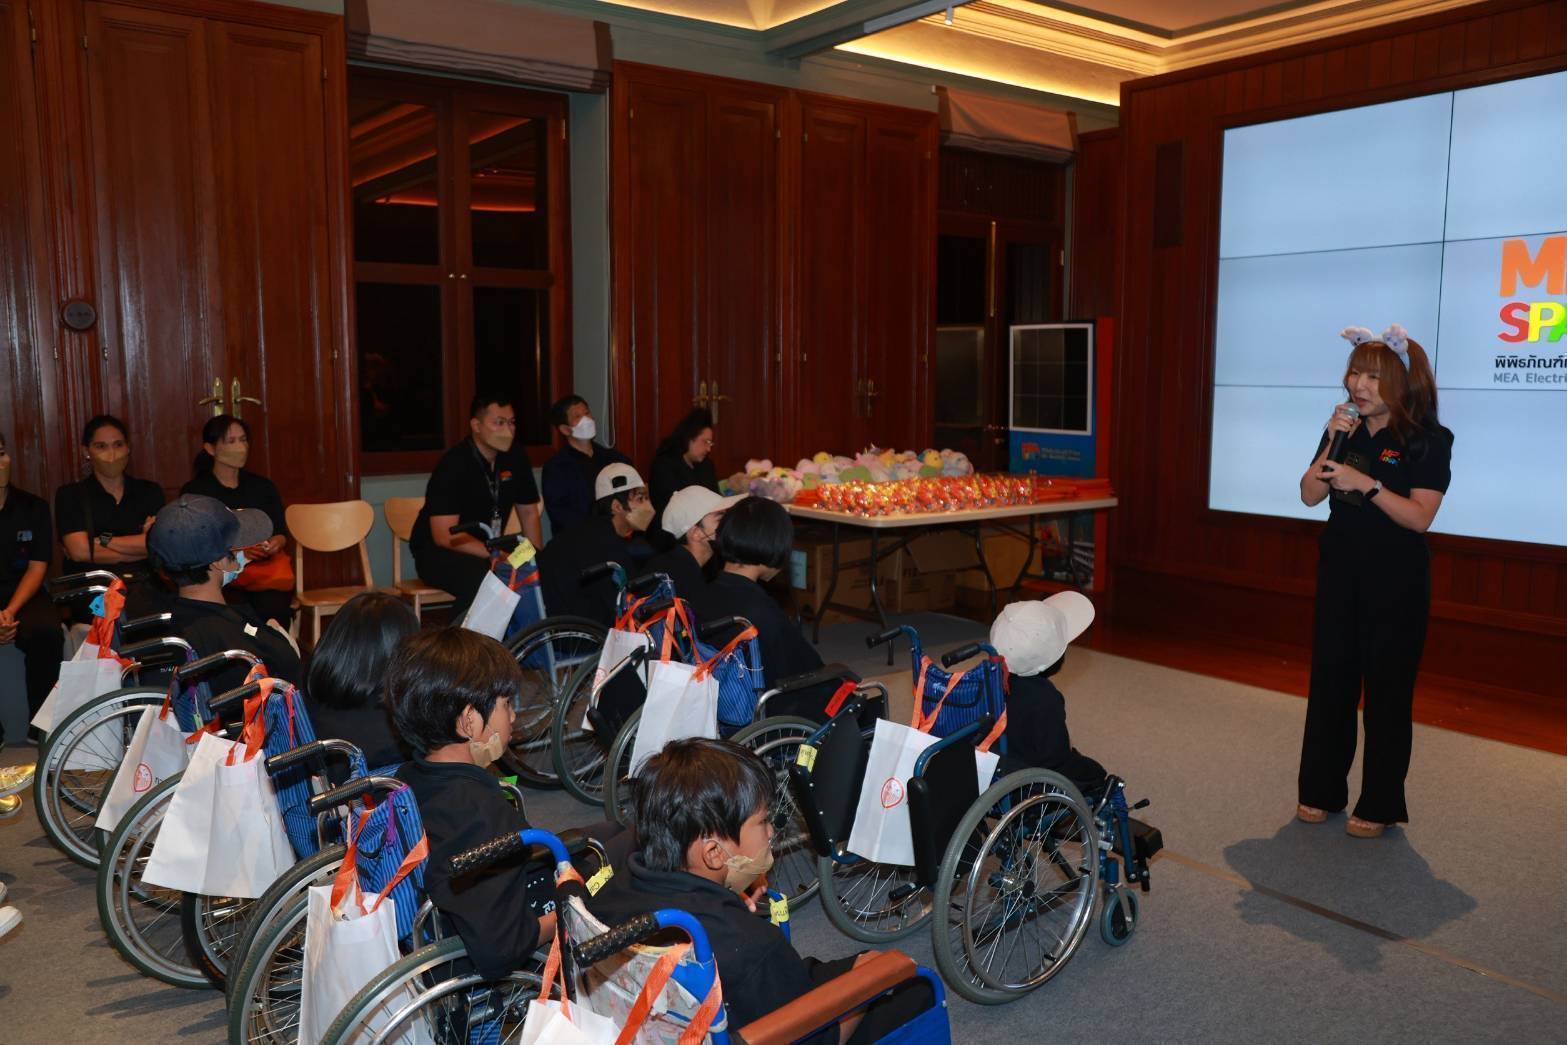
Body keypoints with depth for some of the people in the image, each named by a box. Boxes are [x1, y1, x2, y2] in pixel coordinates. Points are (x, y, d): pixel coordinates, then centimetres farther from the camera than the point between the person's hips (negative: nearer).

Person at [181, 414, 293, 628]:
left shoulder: (263, 486, 20)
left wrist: (277, 543, -4)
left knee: (272, 607, -30)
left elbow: (282, 533, 19)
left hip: (266, 566, 2)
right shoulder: (194, 491, 10)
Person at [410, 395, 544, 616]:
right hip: (439, 552, -6)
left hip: (490, 549, 6)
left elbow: (528, 513, 11)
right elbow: (445, 535, -24)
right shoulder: (454, 465, -19)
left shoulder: (515, 461, 1)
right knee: (482, 579, -36)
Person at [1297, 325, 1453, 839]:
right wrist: (1333, 444, -12)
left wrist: (1366, 484, -25)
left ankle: (1379, 806, 14)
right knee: (1330, 681, 9)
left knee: (1387, 690, 3)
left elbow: (1419, 517, -16)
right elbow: (1310, 495, -1)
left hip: (1396, 581, -4)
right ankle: (1321, 791, 21)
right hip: (1340, 571, 5)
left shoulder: (1429, 440, -8)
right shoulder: (1346, 429, 6)